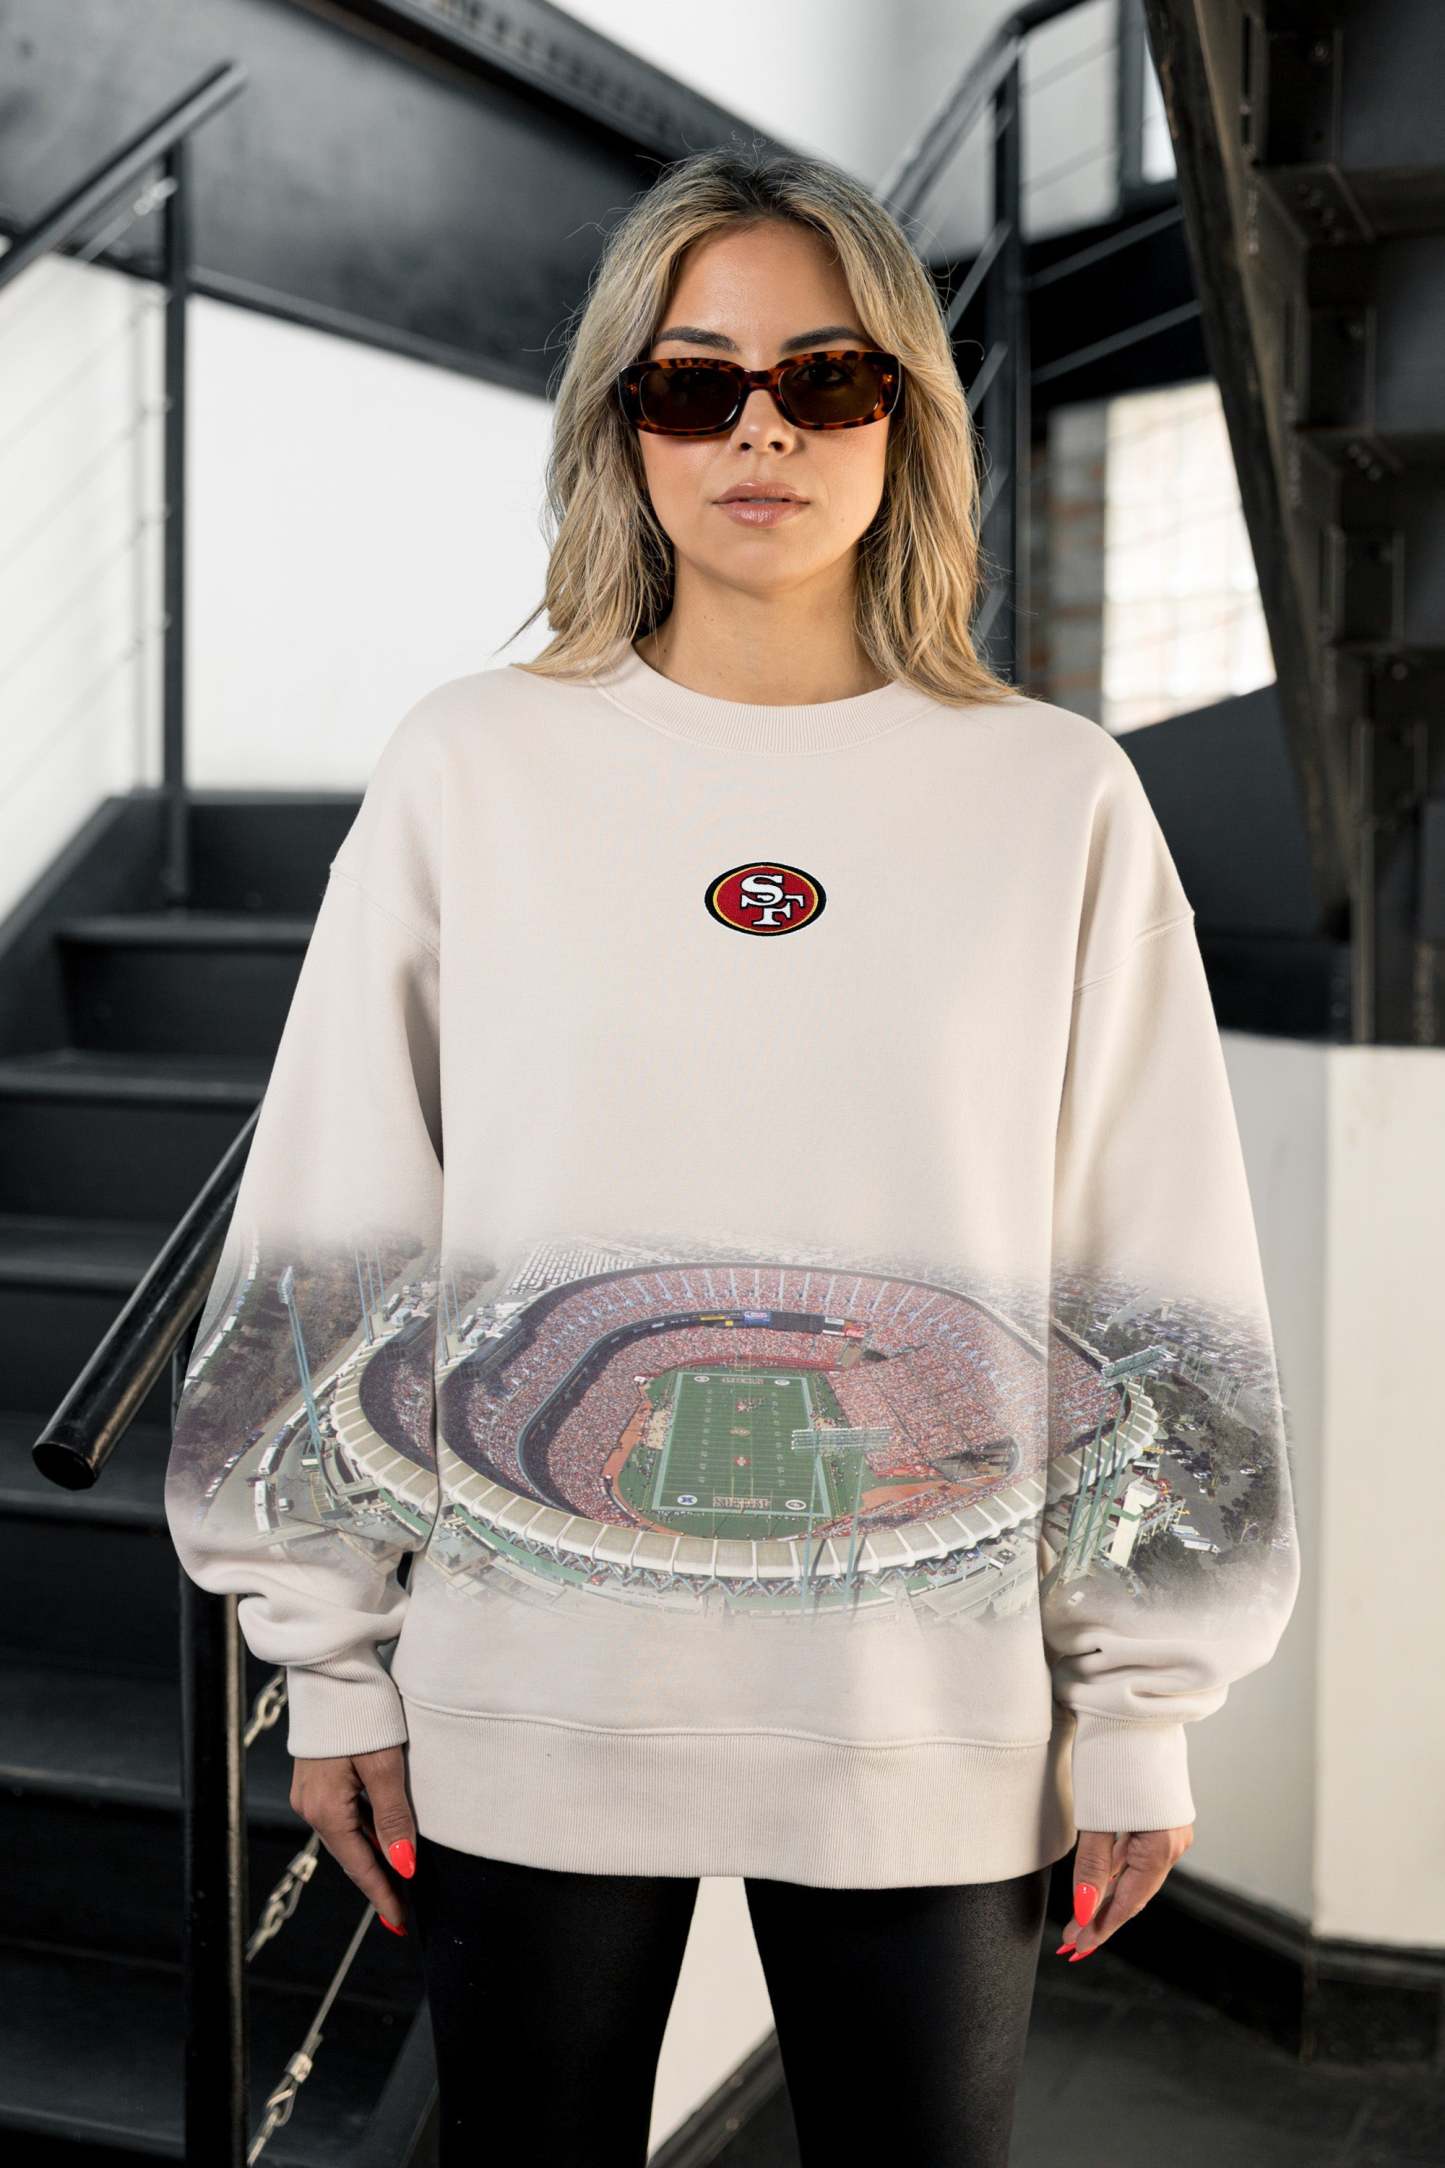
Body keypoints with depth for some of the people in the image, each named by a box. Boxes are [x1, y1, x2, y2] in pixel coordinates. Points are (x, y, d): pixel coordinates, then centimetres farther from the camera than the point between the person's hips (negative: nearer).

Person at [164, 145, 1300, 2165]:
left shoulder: (1059, 797, -1)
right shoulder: (476, 766, -1)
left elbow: (1155, 1290, 1)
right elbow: (332, 1245, 2)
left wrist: (1142, 1709, 2)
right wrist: (335, 1659, 2)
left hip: (933, 1734, 0)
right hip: (523, 1709, 1)